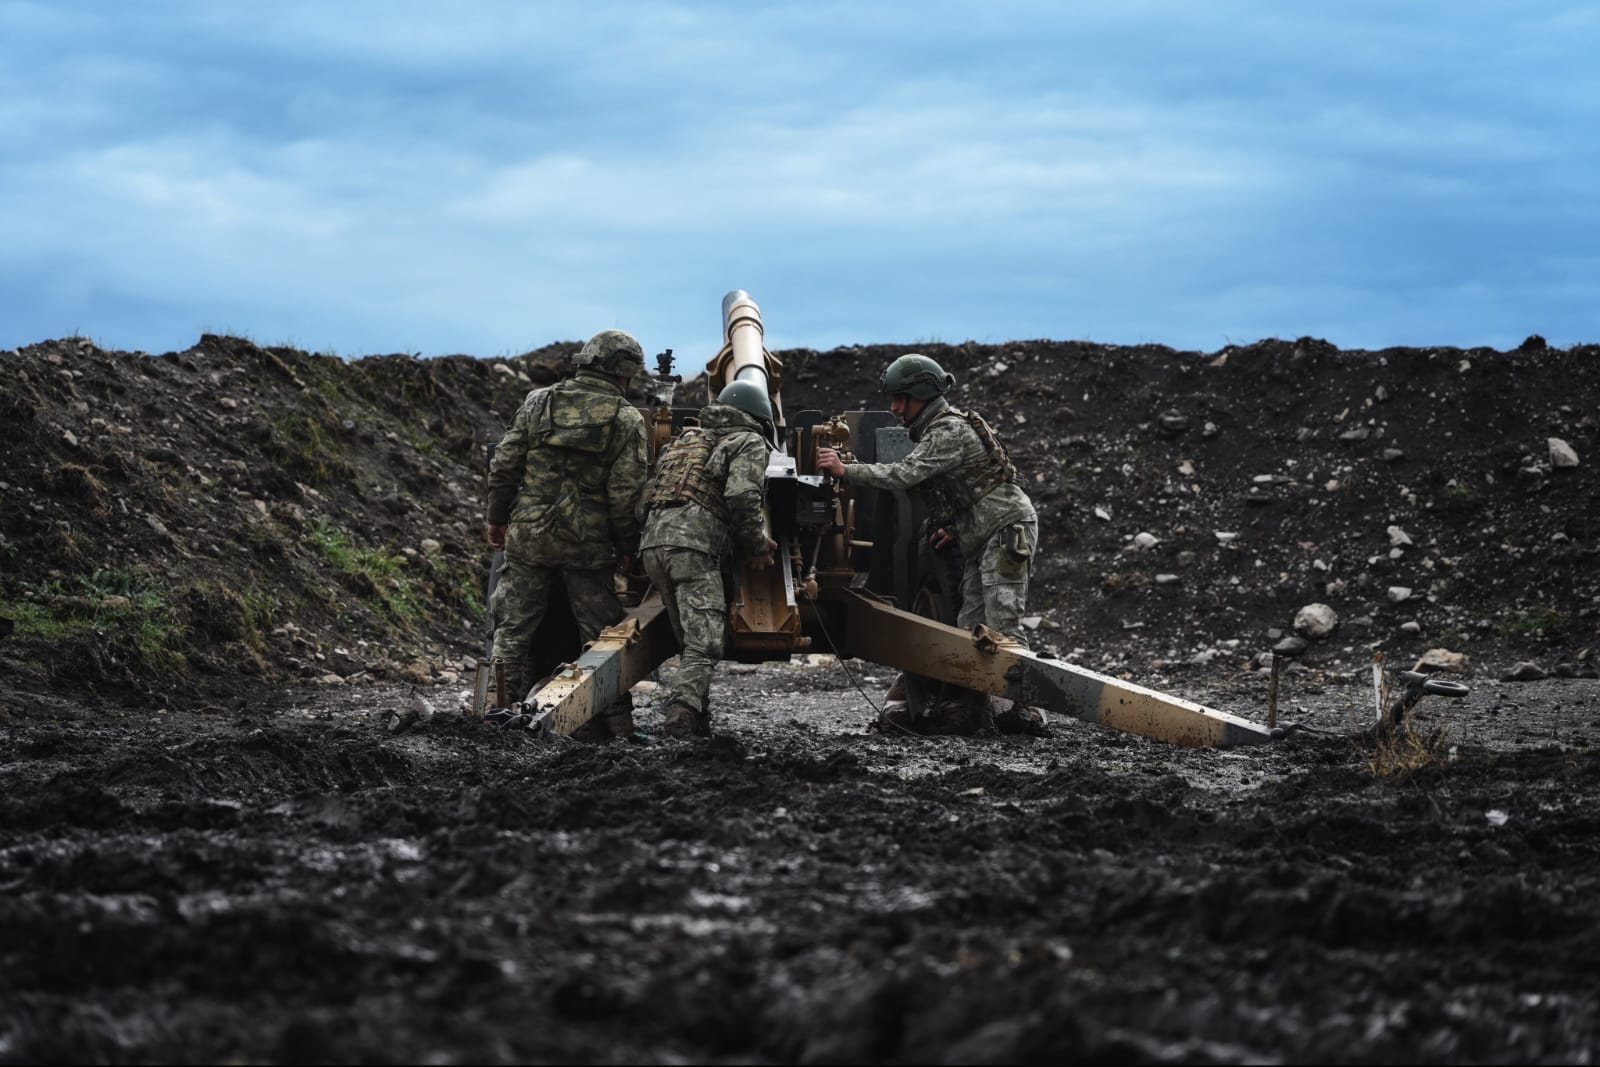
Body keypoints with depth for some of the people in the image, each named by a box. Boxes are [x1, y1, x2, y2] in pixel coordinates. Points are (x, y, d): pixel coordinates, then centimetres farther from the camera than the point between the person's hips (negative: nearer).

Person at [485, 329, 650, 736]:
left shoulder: (539, 401, 4)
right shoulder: (627, 419, -4)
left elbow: (504, 465, 4)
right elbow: (625, 492, -8)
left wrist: (497, 518, 15)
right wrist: (627, 548, 2)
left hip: (528, 535, 2)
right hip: (588, 544, -2)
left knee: (513, 630, 9)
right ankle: (616, 722, 9)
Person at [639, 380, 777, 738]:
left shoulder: (688, 439, 31)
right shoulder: (749, 442, 9)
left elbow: (651, 494, 27)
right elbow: (742, 496, -9)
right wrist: (758, 544, 5)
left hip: (653, 538, 7)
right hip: (692, 543, -7)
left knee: (691, 641, 13)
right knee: (706, 643, -13)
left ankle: (699, 722, 8)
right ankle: (682, 711, -32)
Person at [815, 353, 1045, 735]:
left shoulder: (950, 431, -15)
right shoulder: (934, 431, 18)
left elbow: (905, 474, -26)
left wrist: (845, 470, -25)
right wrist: (954, 528, 7)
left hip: (1008, 530, -10)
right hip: (984, 539, 10)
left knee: (1003, 627, -14)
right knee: (970, 627, 4)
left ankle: (1027, 712, -14)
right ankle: (975, 711, 4)